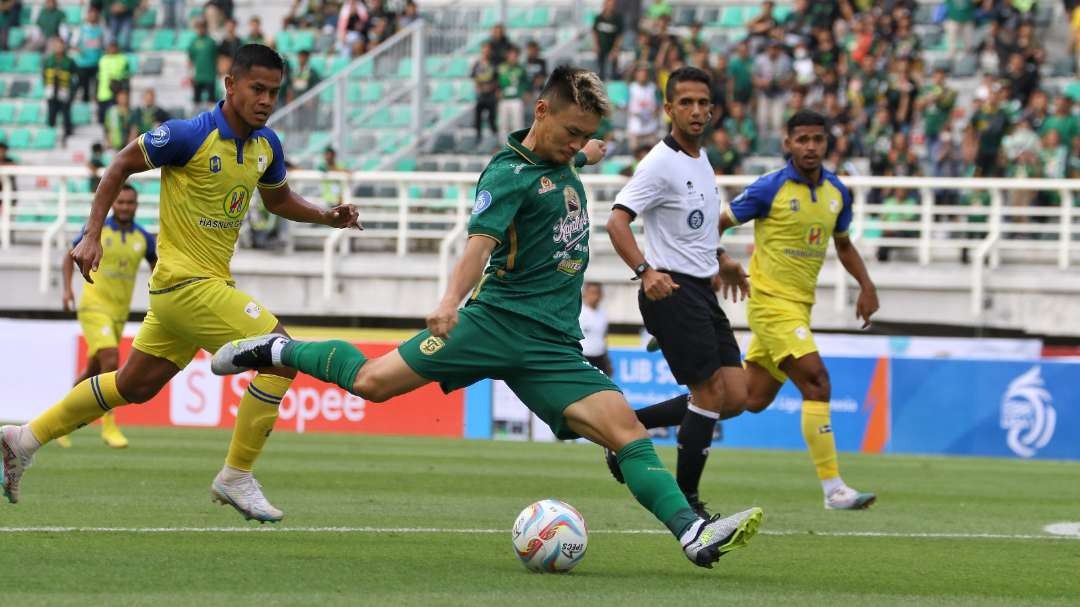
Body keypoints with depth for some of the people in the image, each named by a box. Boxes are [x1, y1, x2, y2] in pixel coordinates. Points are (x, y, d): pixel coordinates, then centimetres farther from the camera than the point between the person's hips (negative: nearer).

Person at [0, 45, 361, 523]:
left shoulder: (266, 145, 5)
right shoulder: (191, 135, -17)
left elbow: (279, 200, 24)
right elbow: (121, 166, -6)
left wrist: (327, 215, 6)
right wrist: (91, 235, -9)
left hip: (211, 282, 8)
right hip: (186, 282, -8)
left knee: (134, 385, 17)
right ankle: (237, 477, -5)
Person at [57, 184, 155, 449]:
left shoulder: (144, 238, 2)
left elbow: (156, 268, 15)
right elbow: (70, 256, 8)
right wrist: (67, 288, -5)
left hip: (120, 312, 5)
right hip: (94, 306, -5)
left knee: (93, 372, 13)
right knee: (111, 361, -21)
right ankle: (109, 426, -14)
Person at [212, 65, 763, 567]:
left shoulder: (563, 161, 16)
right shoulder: (509, 174, -8)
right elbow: (481, 241, -26)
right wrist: (451, 300, -42)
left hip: (553, 344, 6)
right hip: (498, 319, -6)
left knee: (628, 432, -11)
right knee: (373, 382, -12)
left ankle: (695, 534, -19)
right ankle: (277, 350, 13)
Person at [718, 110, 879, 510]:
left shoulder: (836, 192, 7)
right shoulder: (770, 189, -11)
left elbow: (843, 244, 22)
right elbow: (716, 224, -3)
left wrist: (866, 285, 9)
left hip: (799, 307, 7)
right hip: (771, 301, -7)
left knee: (753, 400, 11)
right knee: (816, 382, -19)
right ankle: (833, 489, -20)